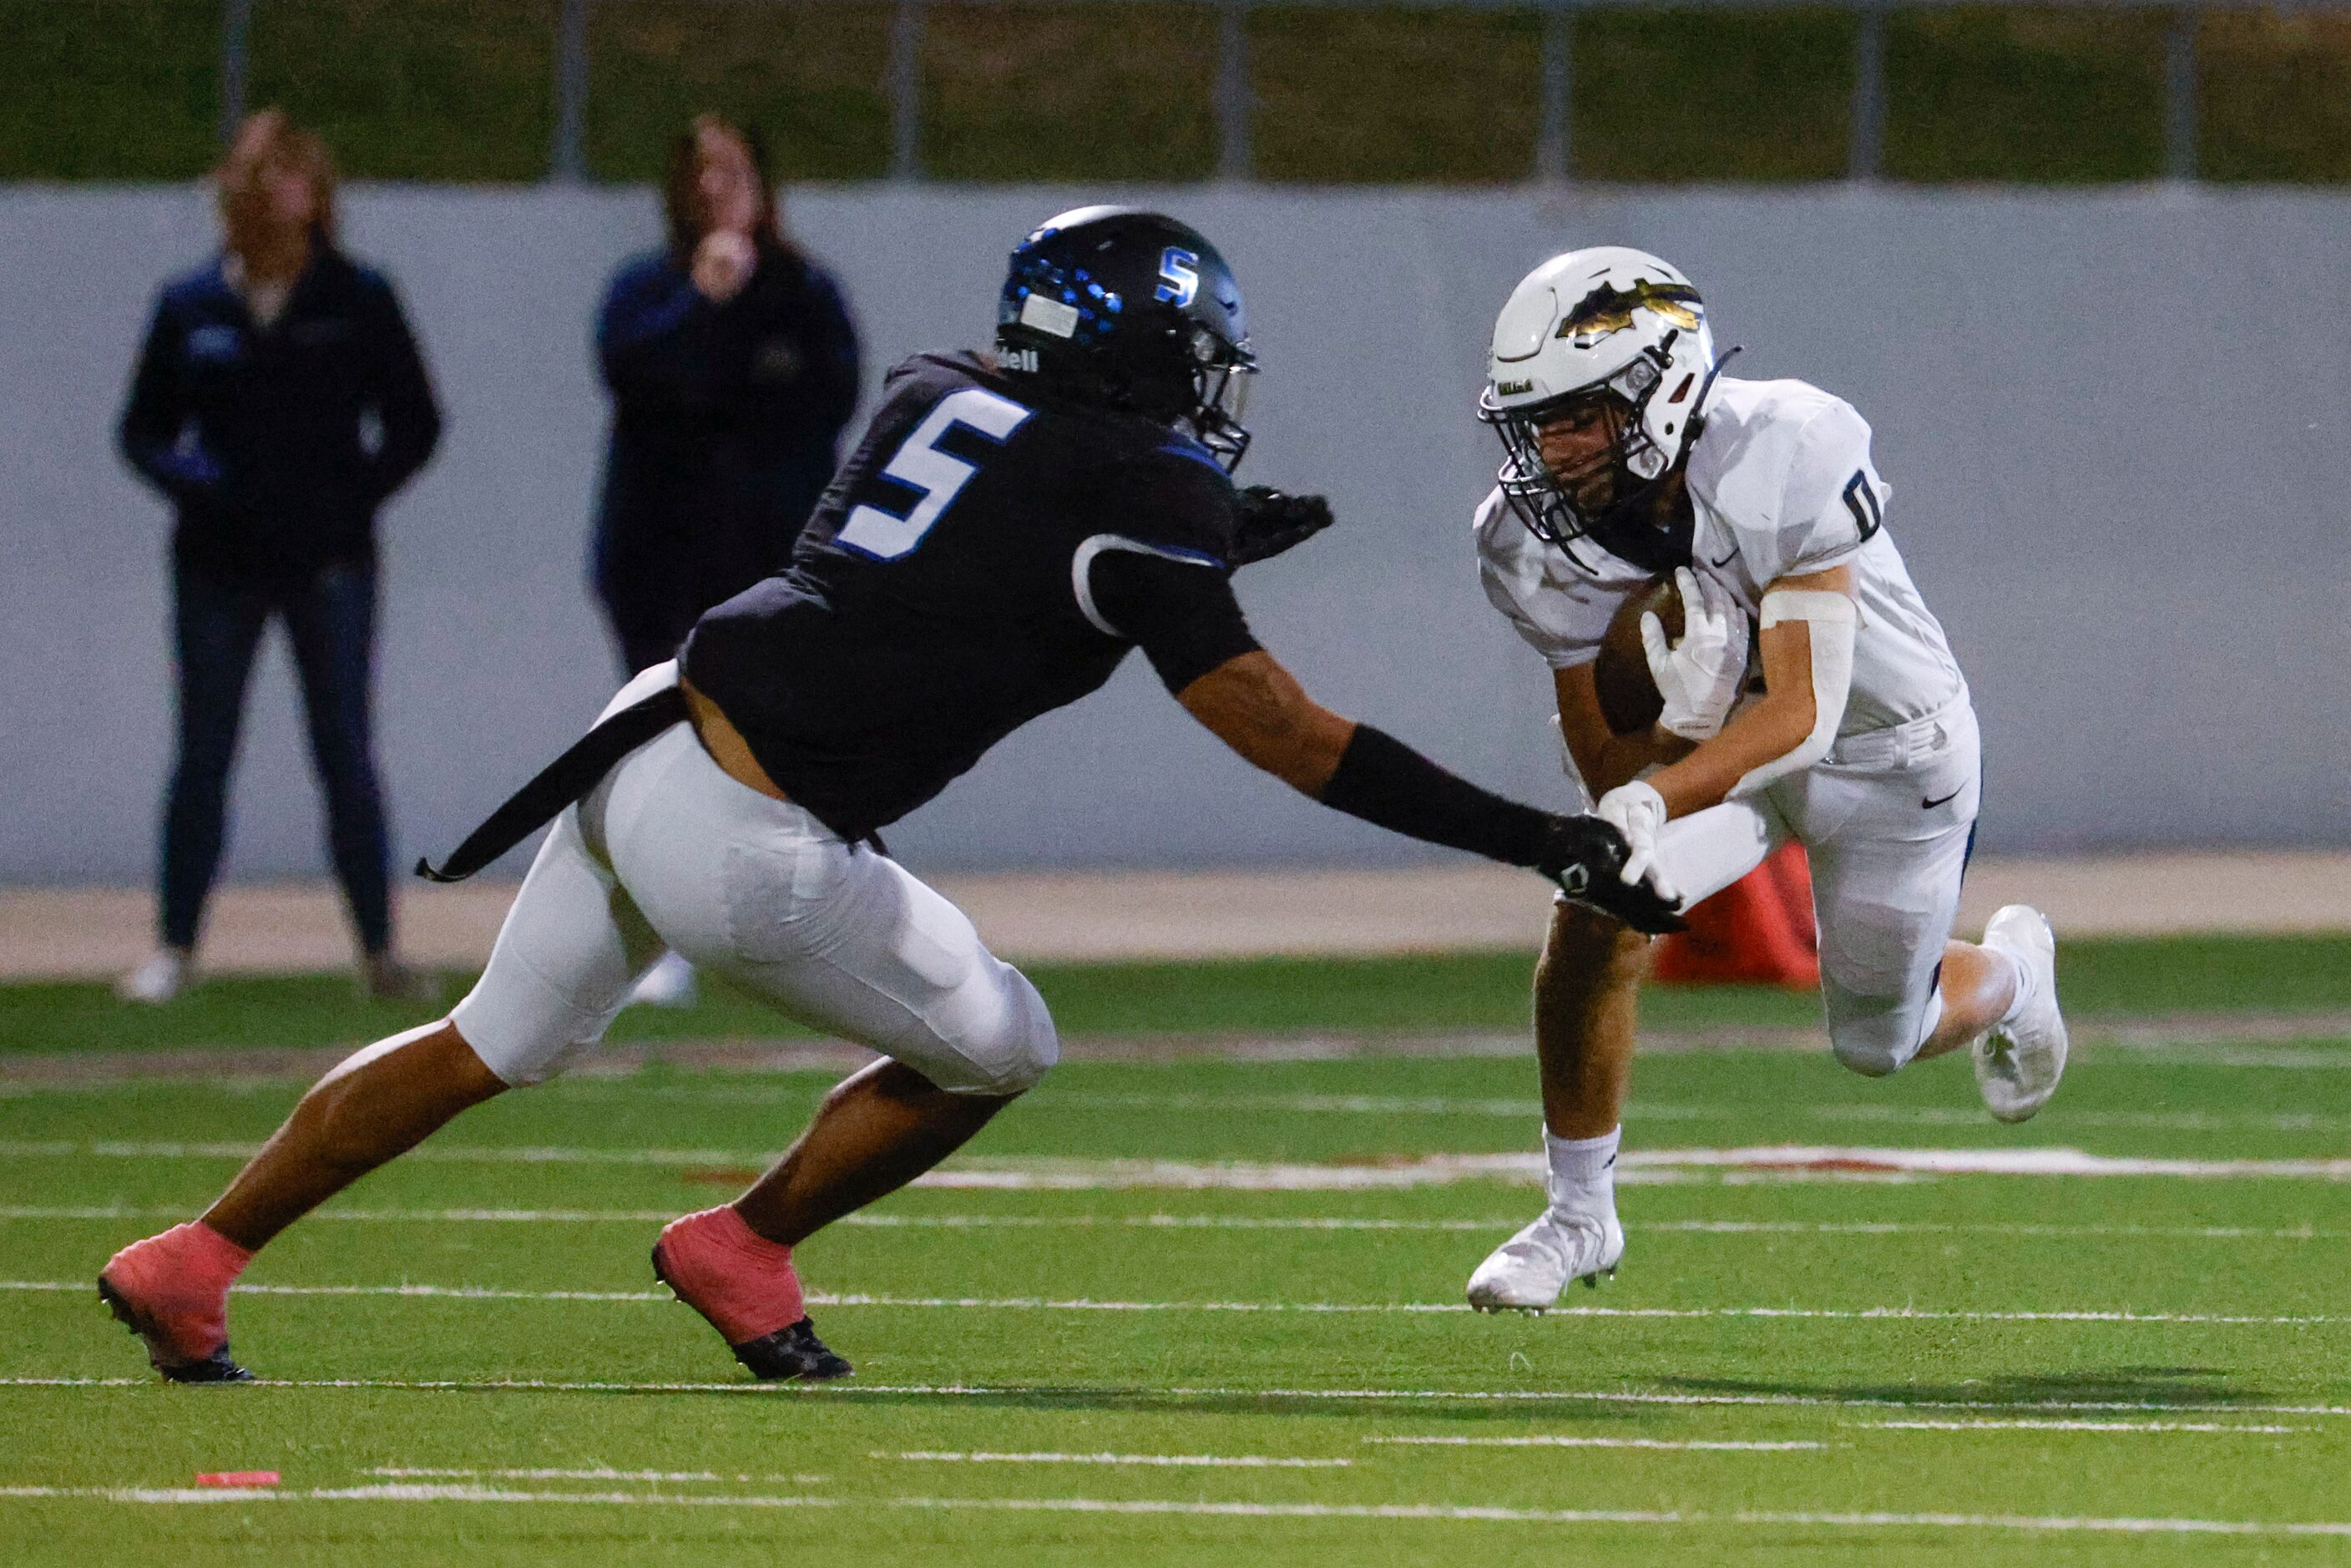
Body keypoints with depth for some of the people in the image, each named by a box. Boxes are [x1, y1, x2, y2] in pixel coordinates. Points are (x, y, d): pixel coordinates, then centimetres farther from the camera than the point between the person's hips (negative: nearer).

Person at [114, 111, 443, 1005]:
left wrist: (358, 496, -7)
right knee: (203, 755, 3)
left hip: (330, 562, -1)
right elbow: (144, 429, 11)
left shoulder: (357, 302, 2)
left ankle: (379, 948, 2)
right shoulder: (192, 309, 4)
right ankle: (177, 947, 10)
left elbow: (415, 424, 6)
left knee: (347, 756, -2)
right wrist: (186, 478, -9)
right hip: (218, 565, 1)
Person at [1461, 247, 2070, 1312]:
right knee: (1597, 914, -22)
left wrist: (1654, 800, -54)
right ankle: (1578, 1216, -3)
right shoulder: (1538, 541, -25)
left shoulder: (1781, 462, -39)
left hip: (1882, 745, -3)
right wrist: (1674, 699, -44)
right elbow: (1610, 766, -22)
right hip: (1705, 741, 3)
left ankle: (2011, 972, 48)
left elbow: (1801, 714, -40)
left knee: (1877, 1042, 11)